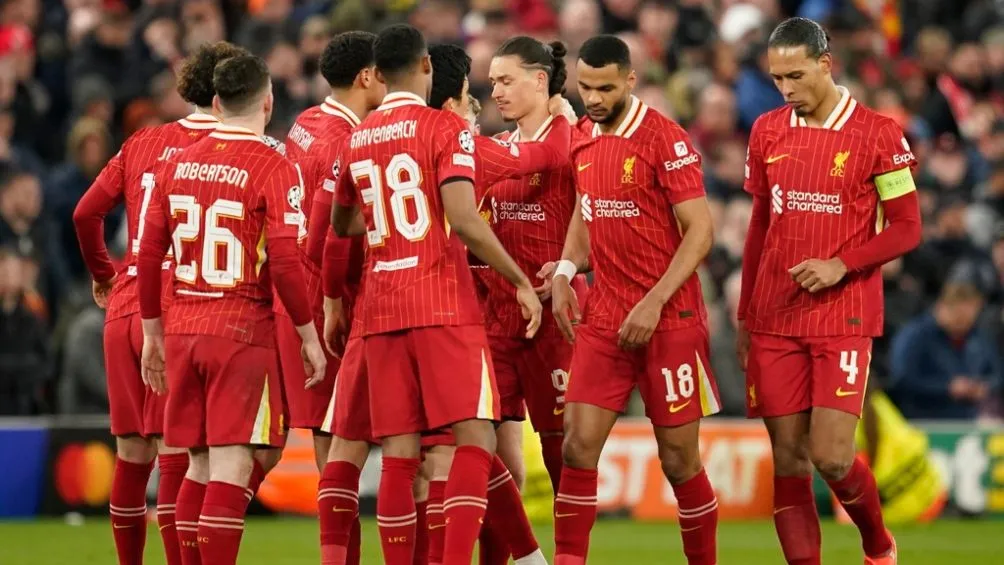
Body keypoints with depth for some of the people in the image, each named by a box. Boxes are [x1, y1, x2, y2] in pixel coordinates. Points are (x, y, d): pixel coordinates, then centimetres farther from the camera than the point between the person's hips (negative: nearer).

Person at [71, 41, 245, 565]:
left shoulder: (142, 143, 11)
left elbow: (86, 212, 9)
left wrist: (102, 275, 22)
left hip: (125, 309, 5)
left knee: (132, 452, 12)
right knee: (175, 454, -6)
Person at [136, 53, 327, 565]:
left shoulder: (179, 162, 8)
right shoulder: (272, 168, -8)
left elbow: (148, 254, 10)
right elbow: (283, 260, -15)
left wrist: (153, 333, 19)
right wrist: (309, 336, -6)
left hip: (183, 330, 6)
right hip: (242, 330, -6)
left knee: (199, 465, 14)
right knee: (231, 466, -6)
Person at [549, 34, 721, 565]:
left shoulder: (665, 139, -11)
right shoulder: (582, 138, 9)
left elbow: (700, 232, -13)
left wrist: (654, 303, -19)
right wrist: (564, 271, 6)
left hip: (669, 321, -5)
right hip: (603, 320, 5)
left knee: (678, 459, 2)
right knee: (578, 447, -5)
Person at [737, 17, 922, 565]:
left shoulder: (878, 134, -6)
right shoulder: (767, 131, 8)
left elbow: (906, 228, -3)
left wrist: (841, 265, -17)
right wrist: (744, 314, 15)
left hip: (843, 319, -4)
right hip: (774, 321, 4)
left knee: (831, 456, -10)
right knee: (788, 458, 1)